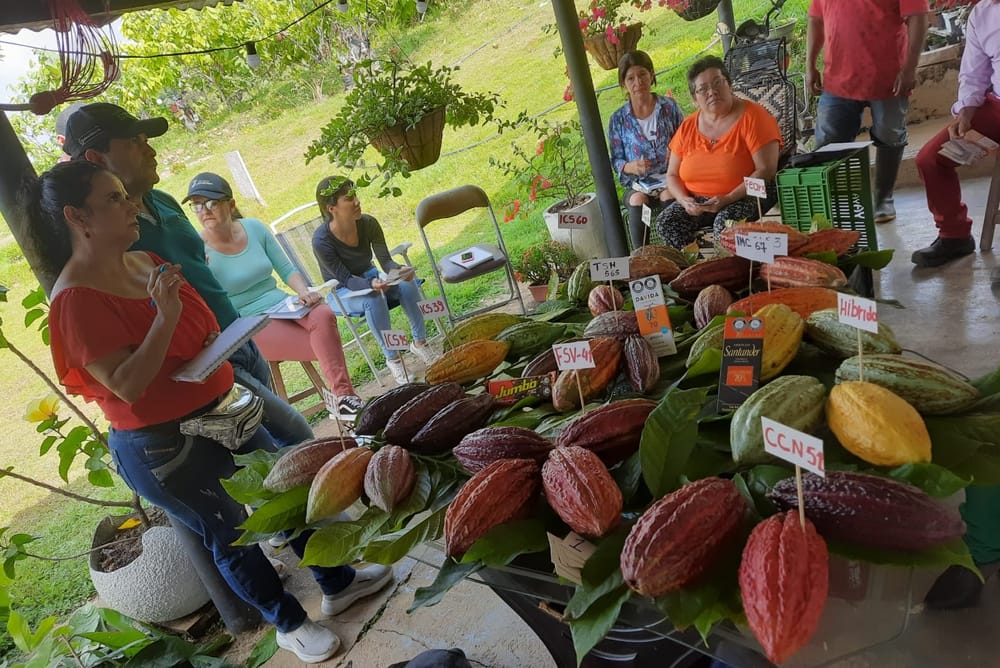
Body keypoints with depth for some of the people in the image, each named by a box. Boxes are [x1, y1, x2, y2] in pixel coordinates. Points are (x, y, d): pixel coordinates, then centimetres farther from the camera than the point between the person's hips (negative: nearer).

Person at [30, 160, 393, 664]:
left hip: (222, 410, 8)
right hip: (164, 446, -8)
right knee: (229, 534, 11)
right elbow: (126, 385, -26)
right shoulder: (76, 297, -21)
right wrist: (164, 317, -32)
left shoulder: (146, 260, 3)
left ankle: (337, 583, 38)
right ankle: (289, 623, 33)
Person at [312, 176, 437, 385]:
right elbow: (345, 279, -24)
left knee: (406, 285, -25)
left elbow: (385, 260, -15)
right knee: (373, 298, -36)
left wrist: (398, 271, -38)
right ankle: (392, 359, -23)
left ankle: (420, 343, -9)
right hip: (341, 293, -4)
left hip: (370, 278, 4)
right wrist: (371, 285, -44)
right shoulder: (322, 241, -27)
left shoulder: (368, 223, -16)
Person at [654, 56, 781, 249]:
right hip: (698, 200, 4)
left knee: (725, 222, -34)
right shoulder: (688, 127, 6)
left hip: (747, 196, -4)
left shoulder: (751, 117, -8)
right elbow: (672, 175, 10)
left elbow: (766, 170, -14)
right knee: (666, 222, -20)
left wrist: (728, 199, -24)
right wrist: (685, 200, -11)